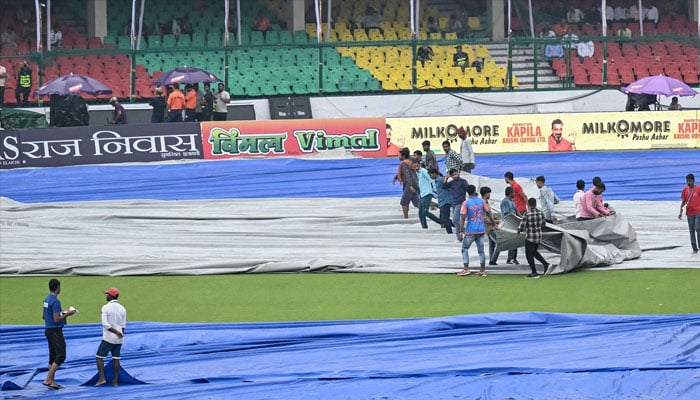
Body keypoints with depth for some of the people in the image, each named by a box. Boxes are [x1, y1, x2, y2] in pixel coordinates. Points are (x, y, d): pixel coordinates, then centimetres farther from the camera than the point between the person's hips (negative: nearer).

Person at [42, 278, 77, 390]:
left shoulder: (46, 300, 11)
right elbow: (56, 319, -23)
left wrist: (62, 312, 19)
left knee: (53, 356, 12)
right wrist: (67, 314, -10)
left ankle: (52, 381, 12)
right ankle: (48, 379, -13)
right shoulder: (55, 301, -18)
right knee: (60, 356, -8)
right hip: (55, 331, -10)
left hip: (48, 330, 10)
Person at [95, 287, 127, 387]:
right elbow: (123, 326, 11)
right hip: (119, 339, 6)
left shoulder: (106, 308, -10)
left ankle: (102, 378, -10)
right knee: (116, 359, 8)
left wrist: (117, 332, -14)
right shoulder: (122, 309, 8)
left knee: (99, 357, 1)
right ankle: (115, 381, 7)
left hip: (108, 338, -6)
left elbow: (105, 324, -18)